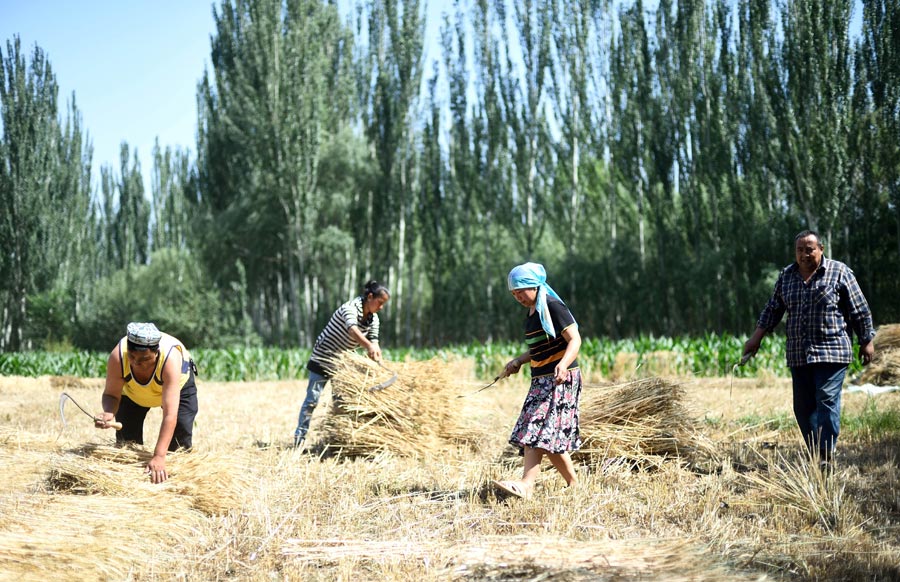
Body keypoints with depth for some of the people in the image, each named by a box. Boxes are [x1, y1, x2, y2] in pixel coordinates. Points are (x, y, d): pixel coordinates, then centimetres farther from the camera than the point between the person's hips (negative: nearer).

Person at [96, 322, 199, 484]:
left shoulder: (171, 358, -46)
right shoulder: (117, 357, -39)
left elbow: (170, 415, -48)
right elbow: (111, 394, -25)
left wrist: (159, 457, -53)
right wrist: (109, 413, -50)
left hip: (178, 384, -2)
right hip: (132, 391, 2)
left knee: (181, 443, -13)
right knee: (126, 440, -1)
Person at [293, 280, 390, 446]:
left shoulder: (373, 319, -1)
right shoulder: (351, 308, -24)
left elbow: (374, 342, -8)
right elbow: (352, 329, -44)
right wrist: (368, 346, -61)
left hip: (343, 362, 7)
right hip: (323, 357, -7)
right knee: (312, 399, -4)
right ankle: (300, 435, 4)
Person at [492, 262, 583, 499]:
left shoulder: (553, 307, -11)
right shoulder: (532, 312, 15)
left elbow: (575, 340, -16)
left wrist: (563, 364, -32)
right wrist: (518, 361, 11)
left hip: (561, 378, -9)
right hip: (541, 379, 9)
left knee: (539, 429, -17)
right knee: (551, 436, 7)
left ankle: (526, 484, -24)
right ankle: (573, 483, 15)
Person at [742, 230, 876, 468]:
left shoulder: (839, 272, -2)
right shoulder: (786, 275, 12)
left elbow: (859, 310, 1)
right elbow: (773, 309, 19)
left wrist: (867, 342, 1)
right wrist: (756, 339, 16)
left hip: (832, 351, -5)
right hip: (798, 355, 5)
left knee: (827, 401, -12)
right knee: (803, 406, 4)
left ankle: (826, 457, -12)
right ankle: (814, 455, 12)